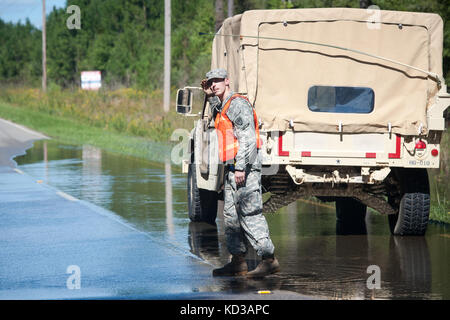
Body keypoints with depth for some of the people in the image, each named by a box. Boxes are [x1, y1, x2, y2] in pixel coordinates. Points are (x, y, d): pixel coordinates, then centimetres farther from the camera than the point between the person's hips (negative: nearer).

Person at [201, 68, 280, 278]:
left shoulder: (238, 104, -10)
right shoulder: (222, 108, 19)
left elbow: (248, 137, -17)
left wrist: (241, 167, -24)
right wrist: (210, 95, 22)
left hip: (245, 167, -10)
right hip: (232, 168, 10)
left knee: (249, 213, -15)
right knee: (231, 215, 9)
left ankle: (268, 259, -17)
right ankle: (238, 262, 13)